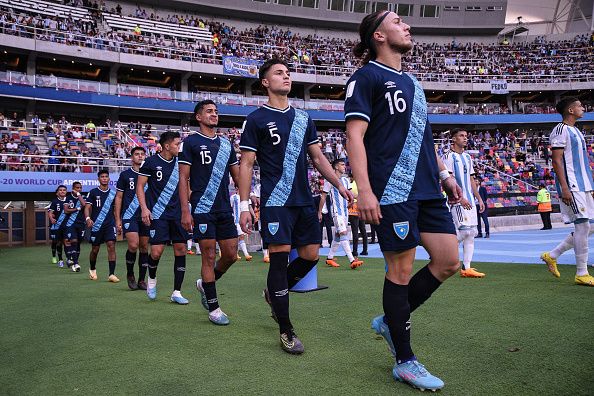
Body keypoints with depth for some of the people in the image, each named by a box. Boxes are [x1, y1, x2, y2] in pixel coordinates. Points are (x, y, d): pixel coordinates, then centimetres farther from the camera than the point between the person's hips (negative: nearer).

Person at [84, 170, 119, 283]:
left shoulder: (113, 193, 8)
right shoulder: (93, 192, 1)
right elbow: (87, 207, -4)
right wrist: (88, 218, -23)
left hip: (110, 224, 1)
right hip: (96, 225, -1)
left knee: (111, 246, -14)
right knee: (95, 250, 9)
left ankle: (112, 274, -15)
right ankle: (92, 269, 37)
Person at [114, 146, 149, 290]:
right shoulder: (125, 175, 4)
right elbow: (118, 198, 6)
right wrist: (118, 219, 0)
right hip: (129, 215, -3)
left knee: (144, 248, 4)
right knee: (133, 245, -17)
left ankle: (141, 280, 15)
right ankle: (130, 274, 8)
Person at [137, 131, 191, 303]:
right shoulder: (151, 162, -3)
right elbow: (140, 186, 0)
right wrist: (144, 208, -10)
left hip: (177, 213, 4)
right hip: (158, 214, -4)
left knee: (181, 250, 0)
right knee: (156, 252, -11)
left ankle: (176, 293, 10)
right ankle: (152, 279, 22)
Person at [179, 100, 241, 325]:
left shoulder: (226, 143, 16)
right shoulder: (190, 142, 0)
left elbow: (237, 175, 18)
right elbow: (183, 178, -4)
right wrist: (185, 211, -11)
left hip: (225, 209, 6)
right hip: (202, 210, -5)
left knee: (231, 255, 5)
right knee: (209, 256, -3)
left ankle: (205, 284, 31)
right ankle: (213, 308, 9)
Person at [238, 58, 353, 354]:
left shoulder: (303, 118, 16)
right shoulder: (256, 119, 0)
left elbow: (317, 157, 20)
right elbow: (246, 164, -2)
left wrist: (338, 185, 10)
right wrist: (244, 205, -9)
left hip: (304, 200, 6)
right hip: (275, 201, -6)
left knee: (310, 256, 7)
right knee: (280, 258, -7)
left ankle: (274, 292, 33)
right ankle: (286, 332, 4)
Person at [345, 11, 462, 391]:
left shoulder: (411, 81, 22)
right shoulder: (366, 77, -3)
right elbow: (355, 136, -12)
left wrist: (444, 173, 21)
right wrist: (365, 191, -20)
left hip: (427, 189, 9)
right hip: (393, 190, -8)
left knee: (449, 261, 6)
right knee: (401, 270, -2)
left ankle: (391, 320, 23)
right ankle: (405, 362, 13)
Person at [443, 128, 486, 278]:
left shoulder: (467, 157, 19)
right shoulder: (449, 157, -6)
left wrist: (479, 199, 18)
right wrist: (461, 198, -19)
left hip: (469, 200, 8)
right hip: (458, 201, -8)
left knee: (471, 232, 3)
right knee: (464, 230, -14)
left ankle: (466, 268, 5)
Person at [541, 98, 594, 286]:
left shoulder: (576, 131, 20)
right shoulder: (561, 130, -9)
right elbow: (556, 160, -16)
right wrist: (564, 188, -22)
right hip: (571, 187, -10)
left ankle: (552, 256, 19)